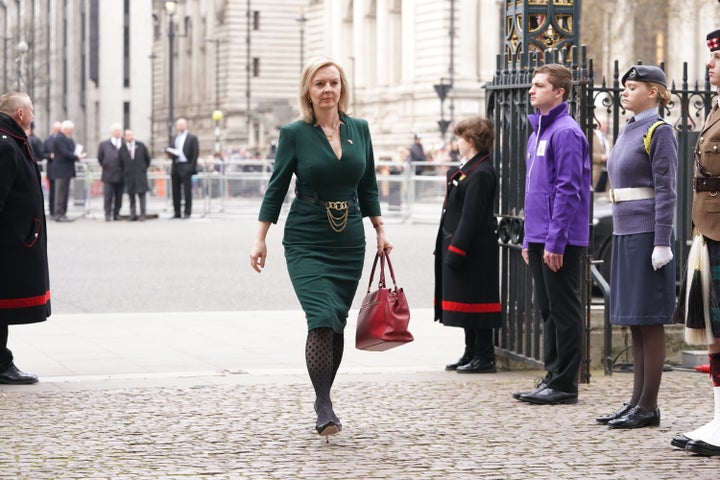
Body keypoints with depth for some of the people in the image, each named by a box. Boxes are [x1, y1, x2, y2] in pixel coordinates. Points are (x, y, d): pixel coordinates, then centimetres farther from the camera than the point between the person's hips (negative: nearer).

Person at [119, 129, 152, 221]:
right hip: (129, 175, 0)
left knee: (142, 194, -4)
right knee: (131, 195, 3)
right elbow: (121, 163, 9)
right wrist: (125, 172, 10)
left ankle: (143, 214, 0)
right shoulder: (122, 149, -1)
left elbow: (147, 158, 12)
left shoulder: (141, 146, 1)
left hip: (140, 174, 0)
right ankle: (133, 214, 9)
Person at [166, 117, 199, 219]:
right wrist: (171, 152, -1)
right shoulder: (175, 138, 19)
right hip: (175, 167, 6)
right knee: (175, 191, 4)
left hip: (185, 167, -6)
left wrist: (192, 167, -12)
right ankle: (177, 213, 9)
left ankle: (187, 213, -2)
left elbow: (195, 153, -4)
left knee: (187, 191, -5)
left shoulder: (192, 138, 1)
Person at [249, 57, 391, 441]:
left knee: (336, 323, 7)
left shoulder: (359, 129, 6)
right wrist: (260, 239, -5)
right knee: (322, 318, -16)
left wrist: (380, 229, 10)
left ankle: (323, 397, 20)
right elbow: (276, 188, -1)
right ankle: (324, 407, -10)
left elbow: (368, 186, 14)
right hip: (306, 241, -4)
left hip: (349, 242, 4)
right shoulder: (294, 134, -4)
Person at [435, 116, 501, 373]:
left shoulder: (480, 174, -18)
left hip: (474, 252, -10)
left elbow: (471, 217, -21)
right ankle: (472, 354, 22)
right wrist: (449, 248, 18)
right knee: (468, 303, 15)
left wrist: (455, 250, -22)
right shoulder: (469, 169, 15)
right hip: (459, 246, 10)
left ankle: (484, 357, 2)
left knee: (474, 302, -4)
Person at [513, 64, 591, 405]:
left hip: (560, 241, -9)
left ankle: (565, 385, 2)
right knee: (548, 309, 13)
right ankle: (553, 377, 20)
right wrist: (529, 240, 19)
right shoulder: (537, 131, 16)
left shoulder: (566, 133, -13)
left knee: (564, 311, -3)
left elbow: (568, 191, -18)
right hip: (539, 238, 9)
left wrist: (555, 242, -20)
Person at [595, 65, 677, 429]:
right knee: (634, 321, 10)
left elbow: (666, 191, -14)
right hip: (624, 235, 9)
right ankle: (637, 401, 16)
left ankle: (649, 407, 0)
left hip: (647, 235, -9)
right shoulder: (628, 132, 17)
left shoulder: (660, 132, -9)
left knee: (649, 321, -4)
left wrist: (662, 244, -18)